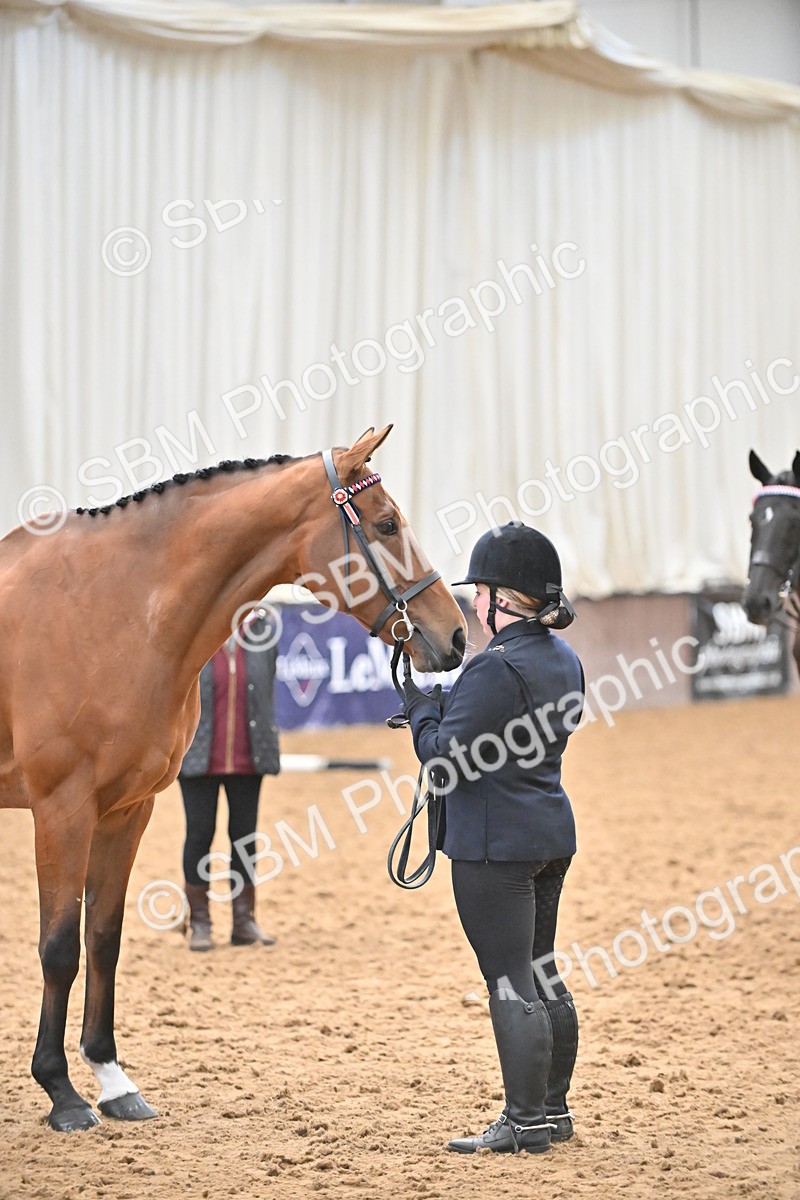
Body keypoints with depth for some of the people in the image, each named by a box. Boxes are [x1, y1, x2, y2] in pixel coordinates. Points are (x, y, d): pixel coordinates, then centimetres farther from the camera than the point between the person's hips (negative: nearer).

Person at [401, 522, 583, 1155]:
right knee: (542, 973, 17)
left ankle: (527, 1122, -1)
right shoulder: (564, 659, 9)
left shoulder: (496, 668, -20)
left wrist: (421, 701, -2)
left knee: (510, 984, -4)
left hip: (495, 842, -10)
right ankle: (554, 1108, 25)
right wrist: (445, 699, 14)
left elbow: (446, 758, -20)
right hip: (552, 834, 10)